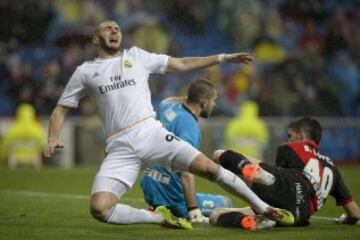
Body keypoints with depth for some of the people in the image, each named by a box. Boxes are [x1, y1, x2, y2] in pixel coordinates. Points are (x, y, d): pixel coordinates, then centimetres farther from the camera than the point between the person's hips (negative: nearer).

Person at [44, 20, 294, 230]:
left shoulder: (136, 56, 18)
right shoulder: (85, 72, 14)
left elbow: (181, 64, 22)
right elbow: (61, 109, 17)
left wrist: (223, 58, 18)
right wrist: (53, 139, -3)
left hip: (151, 133, 1)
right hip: (120, 148, -1)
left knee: (208, 167, -14)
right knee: (99, 208, -22)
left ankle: (264, 209, 2)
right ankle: (159, 217, -2)